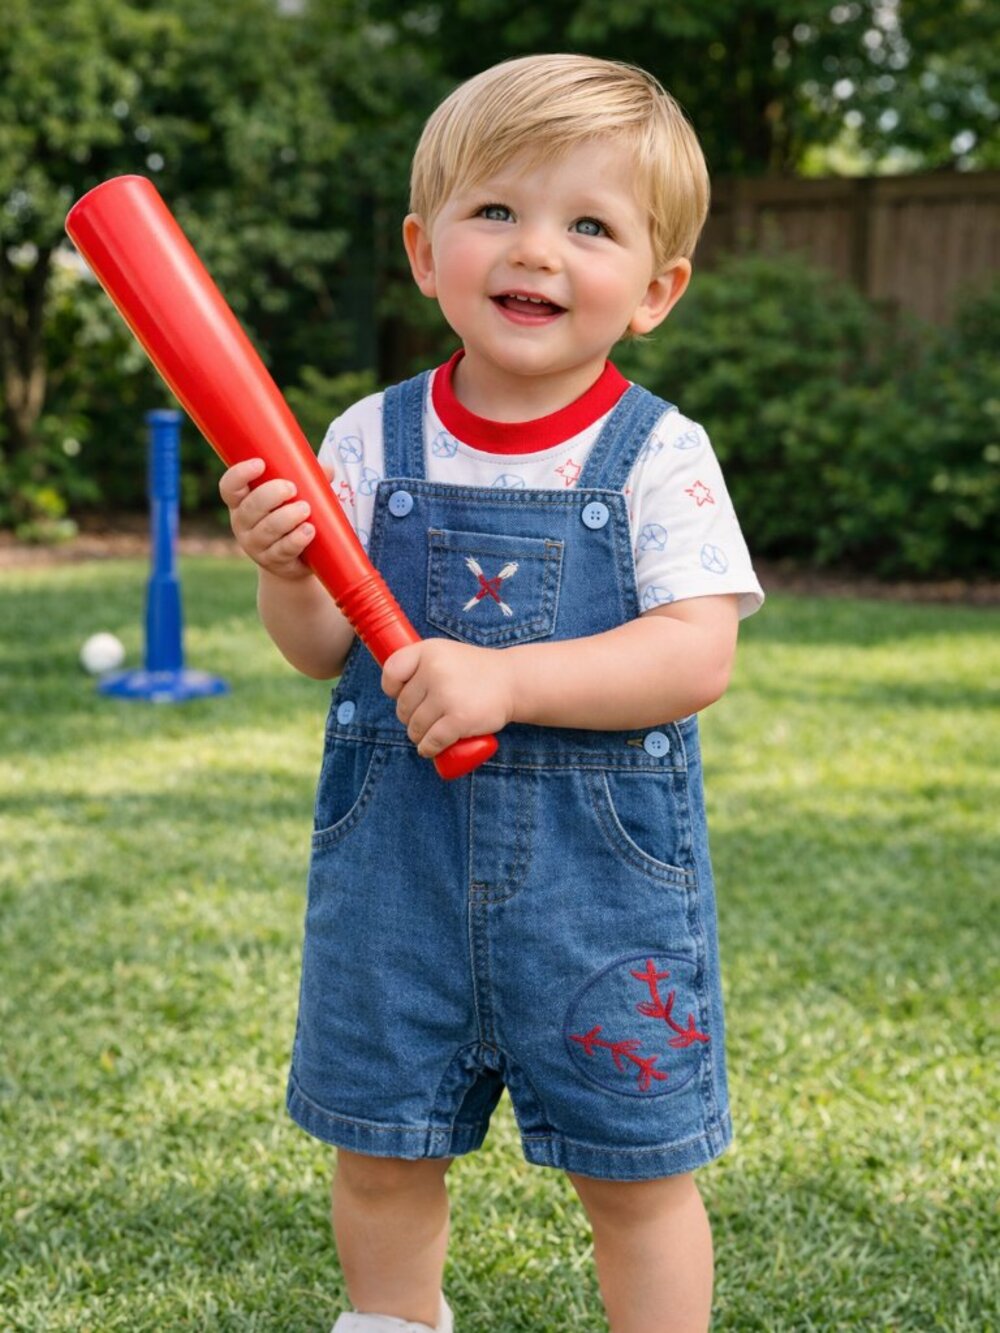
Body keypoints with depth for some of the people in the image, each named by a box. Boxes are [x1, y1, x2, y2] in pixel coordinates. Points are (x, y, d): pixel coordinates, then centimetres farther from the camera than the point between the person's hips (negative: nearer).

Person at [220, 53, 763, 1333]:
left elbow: (698, 654, -16)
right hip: (399, 851, 3)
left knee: (635, 1171, 10)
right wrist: (285, 570, -20)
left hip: (604, 860, -2)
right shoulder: (374, 439, -1)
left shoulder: (659, 455, -8)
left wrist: (506, 679, -26)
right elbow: (323, 651, 2)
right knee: (380, 1153, 18)